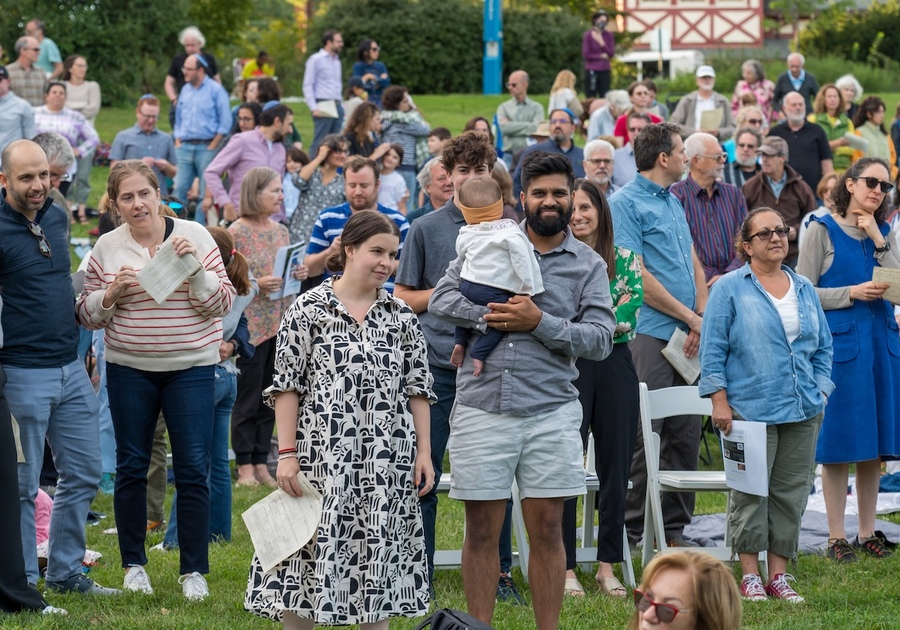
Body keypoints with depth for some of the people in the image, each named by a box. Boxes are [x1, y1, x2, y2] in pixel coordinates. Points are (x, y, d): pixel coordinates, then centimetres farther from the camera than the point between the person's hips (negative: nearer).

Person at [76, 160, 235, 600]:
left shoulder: (194, 236, -1)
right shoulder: (107, 247, 2)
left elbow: (221, 304, -3)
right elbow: (88, 316, 7)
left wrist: (195, 267, -17)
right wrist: (111, 293, -12)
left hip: (190, 368, -1)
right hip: (129, 369, 1)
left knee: (193, 469, -3)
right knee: (131, 466, 7)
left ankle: (194, 571, 6)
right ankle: (134, 564, 20)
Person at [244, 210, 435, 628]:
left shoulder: (401, 316, 9)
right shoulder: (309, 310, -2)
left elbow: (417, 389, 10)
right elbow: (287, 387, -3)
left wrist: (424, 452, 3)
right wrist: (287, 454, -9)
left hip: (387, 462, 3)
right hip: (323, 457, -3)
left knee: (379, 554, 5)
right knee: (312, 553, -2)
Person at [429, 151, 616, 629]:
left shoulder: (588, 265, 6)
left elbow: (600, 339, -3)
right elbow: (441, 298, 2)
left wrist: (540, 322, -14)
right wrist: (490, 316, -13)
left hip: (550, 413, 0)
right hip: (482, 408, 0)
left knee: (547, 530, 4)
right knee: (481, 531, 5)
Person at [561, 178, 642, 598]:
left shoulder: (625, 260, 7)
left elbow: (630, 319, -2)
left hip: (615, 367, 3)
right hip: (568, 368, -3)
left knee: (615, 467, 5)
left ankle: (608, 564, 14)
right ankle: (565, 567, 4)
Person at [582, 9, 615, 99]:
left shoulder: (608, 35, 5)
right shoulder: (588, 35, -5)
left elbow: (611, 53, 0)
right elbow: (586, 54, -8)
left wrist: (602, 43, -13)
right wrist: (601, 56, -6)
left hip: (605, 71, 3)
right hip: (592, 71, -3)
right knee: (591, 99, -2)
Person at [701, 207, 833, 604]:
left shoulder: (805, 289, 13)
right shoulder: (730, 288, -1)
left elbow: (823, 348, 19)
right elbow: (713, 349, -3)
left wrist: (820, 393, 8)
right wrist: (719, 401, -9)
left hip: (802, 411, 4)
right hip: (750, 407, -4)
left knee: (791, 492, 6)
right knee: (751, 492, -1)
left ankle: (779, 575, 12)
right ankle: (750, 576, 6)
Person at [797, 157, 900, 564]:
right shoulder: (823, 231, -2)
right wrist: (851, 293, -15)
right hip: (839, 343, -5)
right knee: (839, 441, -2)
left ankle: (867, 532, 16)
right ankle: (837, 536, 4)